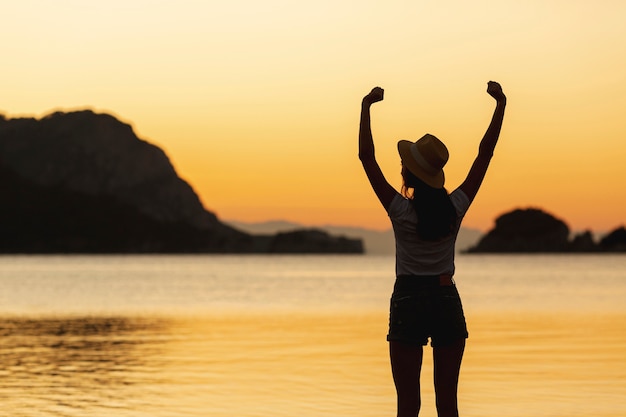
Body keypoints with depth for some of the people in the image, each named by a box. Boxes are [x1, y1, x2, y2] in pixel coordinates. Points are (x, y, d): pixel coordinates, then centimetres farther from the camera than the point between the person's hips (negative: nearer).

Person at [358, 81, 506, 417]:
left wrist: (367, 106, -4)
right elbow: (485, 153, 3)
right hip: (447, 300, 3)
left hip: (408, 302, -3)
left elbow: (366, 156, -8)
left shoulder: (401, 210, -11)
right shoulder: (455, 208, -4)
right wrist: (500, 104, 7)